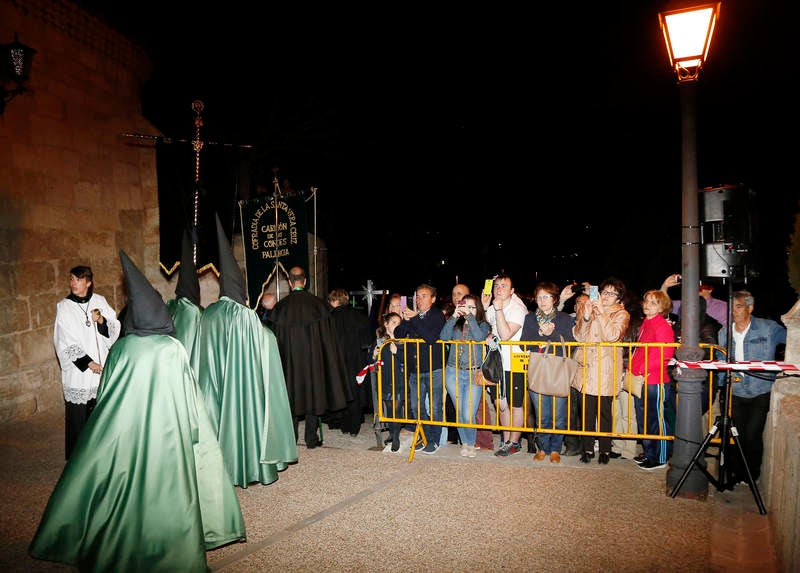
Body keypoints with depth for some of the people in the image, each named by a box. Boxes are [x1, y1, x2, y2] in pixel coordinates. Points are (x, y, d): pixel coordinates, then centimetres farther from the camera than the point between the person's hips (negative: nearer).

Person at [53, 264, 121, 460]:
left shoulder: (99, 301, 5)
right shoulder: (64, 307, -2)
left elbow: (115, 328, 6)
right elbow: (65, 342, -6)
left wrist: (102, 321, -15)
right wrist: (88, 363, -12)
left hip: (102, 366, 2)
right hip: (78, 371, -2)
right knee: (78, 414, 1)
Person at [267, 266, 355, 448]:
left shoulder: (281, 307, -5)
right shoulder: (319, 304, -5)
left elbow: (274, 338, 0)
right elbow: (329, 337, -2)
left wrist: (279, 359, 10)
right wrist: (325, 360, 7)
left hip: (289, 360, 0)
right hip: (314, 358, 0)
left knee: (292, 395, 11)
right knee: (313, 394, 9)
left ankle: (291, 438, 15)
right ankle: (311, 438, 11)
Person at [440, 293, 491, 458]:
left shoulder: (483, 325, 7)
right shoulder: (455, 324, 11)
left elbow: (479, 337, -15)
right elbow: (443, 336, -7)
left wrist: (469, 316, -13)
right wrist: (454, 316, -11)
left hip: (474, 374, -2)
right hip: (453, 372, 2)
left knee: (468, 415, -6)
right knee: (459, 413, 7)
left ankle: (471, 444, 18)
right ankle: (464, 443, 26)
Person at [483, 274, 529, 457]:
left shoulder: (517, 309, -15)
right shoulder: (492, 309, 8)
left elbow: (506, 335, -25)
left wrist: (498, 309, -25)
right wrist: (484, 306, 7)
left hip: (513, 365, -7)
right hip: (497, 363, 7)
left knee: (515, 405, 6)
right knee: (501, 404, 13)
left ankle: (514, 442, 19)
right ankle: (506, 440, 26)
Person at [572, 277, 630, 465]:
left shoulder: (622, 314, 5)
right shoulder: (589, 309, 14)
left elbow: (613, 335, -12)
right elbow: (579, 336, 5)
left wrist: (601, 313, -13)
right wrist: (585, 318, -10)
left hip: (606, 369, -2)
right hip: (587, 366, 3)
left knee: (604, 411, 1)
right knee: (587, 409, 2)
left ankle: (605, 449, 14)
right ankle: (587, 448, 13)